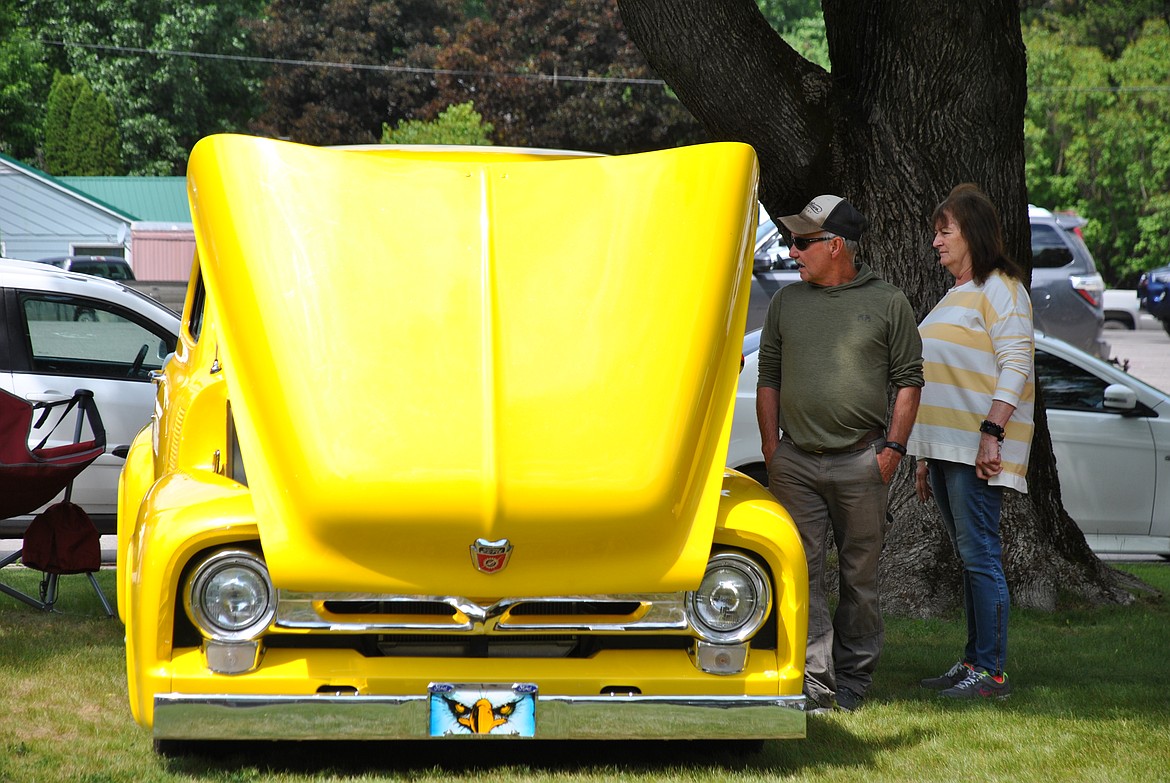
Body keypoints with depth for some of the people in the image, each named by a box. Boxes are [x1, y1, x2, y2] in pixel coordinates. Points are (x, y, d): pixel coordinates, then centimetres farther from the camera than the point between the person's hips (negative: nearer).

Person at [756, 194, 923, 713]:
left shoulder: (887, 303, 4)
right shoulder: (786, 302, 13)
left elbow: (909, 380, 4)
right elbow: (768, 378, 15)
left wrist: (894, 446, -5)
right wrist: (770, 445, 5)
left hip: (862, 461, -2)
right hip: (795, 462, 2)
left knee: (860, 574, 4)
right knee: (802, 572, -5)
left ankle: (853, 680, 13)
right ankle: (814, 683, -6)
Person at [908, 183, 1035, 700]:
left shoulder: (1000, 288, -6)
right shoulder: (953, 297, 22)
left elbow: (1015, 365, -15)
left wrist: (992, 433, -23)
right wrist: (925, 457, 22)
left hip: (976, 448, -9)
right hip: (944, 445, 9)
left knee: (980, 556, -10)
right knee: (968, 557, 10)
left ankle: (991, 672, -9)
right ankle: (972, 662, 13)